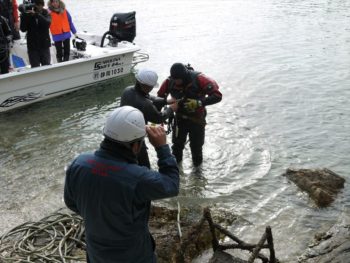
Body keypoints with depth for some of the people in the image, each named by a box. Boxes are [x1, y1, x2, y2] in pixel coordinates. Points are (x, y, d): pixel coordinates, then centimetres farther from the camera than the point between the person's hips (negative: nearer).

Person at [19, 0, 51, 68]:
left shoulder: (45, 13, -1)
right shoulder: (27, 14, -3)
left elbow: (47, 23, -20)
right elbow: (23, 29, -10)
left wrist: (36, 14, -31)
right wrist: (24, 15, -22)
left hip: (44, 45, 1)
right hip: (32, 46, -1)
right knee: (35, 68, 0)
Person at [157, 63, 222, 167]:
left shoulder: (198, 79, -26)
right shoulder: (169, 81, -18)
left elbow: (217, 96, -27)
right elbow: (160, 98, -2)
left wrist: (199, 103, -38)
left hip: (197, 119, -2)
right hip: (180, 118, 2)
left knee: (196, 145, 11)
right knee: (177, 144, 8)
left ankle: (197, 166, 37)